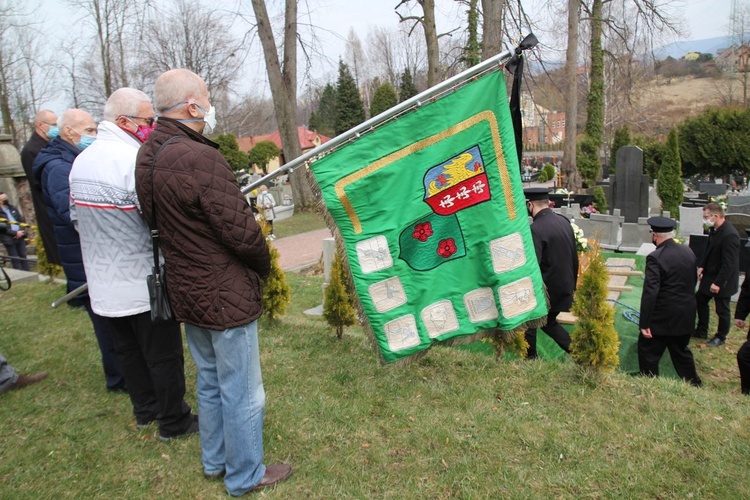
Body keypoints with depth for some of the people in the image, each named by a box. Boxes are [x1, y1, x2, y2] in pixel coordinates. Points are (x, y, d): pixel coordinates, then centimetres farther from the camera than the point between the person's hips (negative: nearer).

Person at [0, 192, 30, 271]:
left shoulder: (13, 208, 12)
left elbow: (22, 220, 12)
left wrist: (21, 231, -4)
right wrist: (15, 233, -15)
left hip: (20, 236, 5)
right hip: (9, 239, -5)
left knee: (23, 257, 9)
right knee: (15, 260, 0)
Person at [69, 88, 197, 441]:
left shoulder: (80, 162, 7)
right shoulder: (136, 161, -22)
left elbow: (77, 216, 15)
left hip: (104, 283, 9)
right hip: (144, 282, -8)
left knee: (127, 347, 21)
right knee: (164, 355, 6)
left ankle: (145, 410, 37)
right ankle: (173, 422, 20)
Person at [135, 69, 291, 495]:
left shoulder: (148, 155, 3)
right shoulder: (200, 158, -25)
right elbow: (242, 231, -23)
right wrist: (264, 265, -3)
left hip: (188, 293, 9)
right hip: (226, 296, -9)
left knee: (211, 382, 24)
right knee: (242, 392, 9)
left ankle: (215, 461, 42)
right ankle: (246, 476, 27)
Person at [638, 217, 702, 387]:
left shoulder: (655, 258, -21)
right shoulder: (688, 252, 2)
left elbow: (650, 292, -24)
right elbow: (693, 282, 13)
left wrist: (644, 323, -20)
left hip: (662, 317, -7)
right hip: (686, 315, 7)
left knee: (648, 354, 7)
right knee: (681, 351, 24)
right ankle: (694, 384, 37)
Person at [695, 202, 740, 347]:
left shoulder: (729, 235, -29)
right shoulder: (713, 229, -1)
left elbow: (729, 264, -27)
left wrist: (718, 283, -25)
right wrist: (702, 266, 4)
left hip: (722, 280, -9)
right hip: (710, 275, 9)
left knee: (722, 310, 9)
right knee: (700, 299, 19)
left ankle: (721, 337, 29)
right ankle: (701, 331, 35)